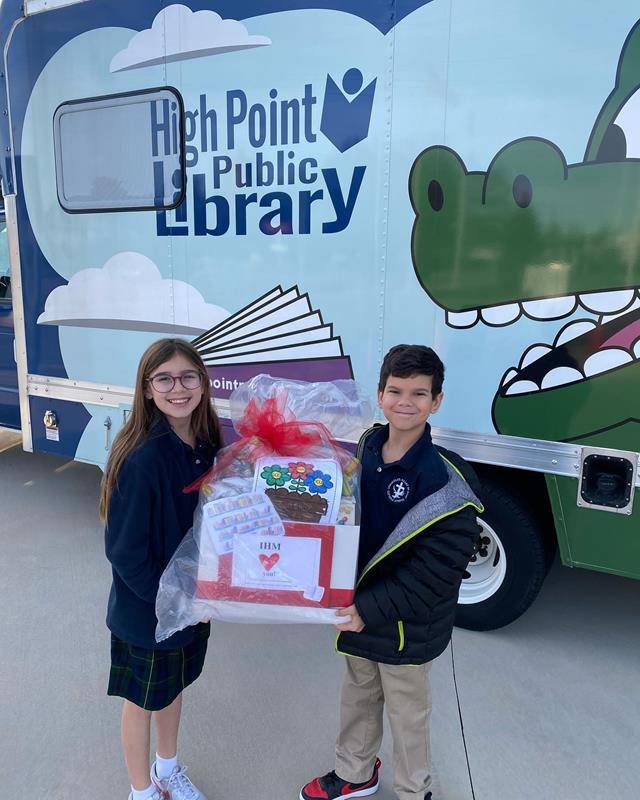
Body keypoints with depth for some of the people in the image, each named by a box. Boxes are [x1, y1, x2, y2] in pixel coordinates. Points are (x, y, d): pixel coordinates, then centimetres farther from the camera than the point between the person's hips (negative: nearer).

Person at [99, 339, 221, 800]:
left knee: (175, 686, 27)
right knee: (143, 701, 18)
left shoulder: (207, 448, -8)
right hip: (146, 610, -6)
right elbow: (125, 551, -23)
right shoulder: (142, 457, -28)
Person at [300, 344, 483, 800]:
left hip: (407, 624, -5)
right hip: (359, 608, 6)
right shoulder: (366, 448, -5)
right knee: (358, 694, 25)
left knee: (407, 712, 16)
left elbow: (435, 570, -23)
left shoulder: (446, 481, -24)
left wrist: (372, 609, -25)